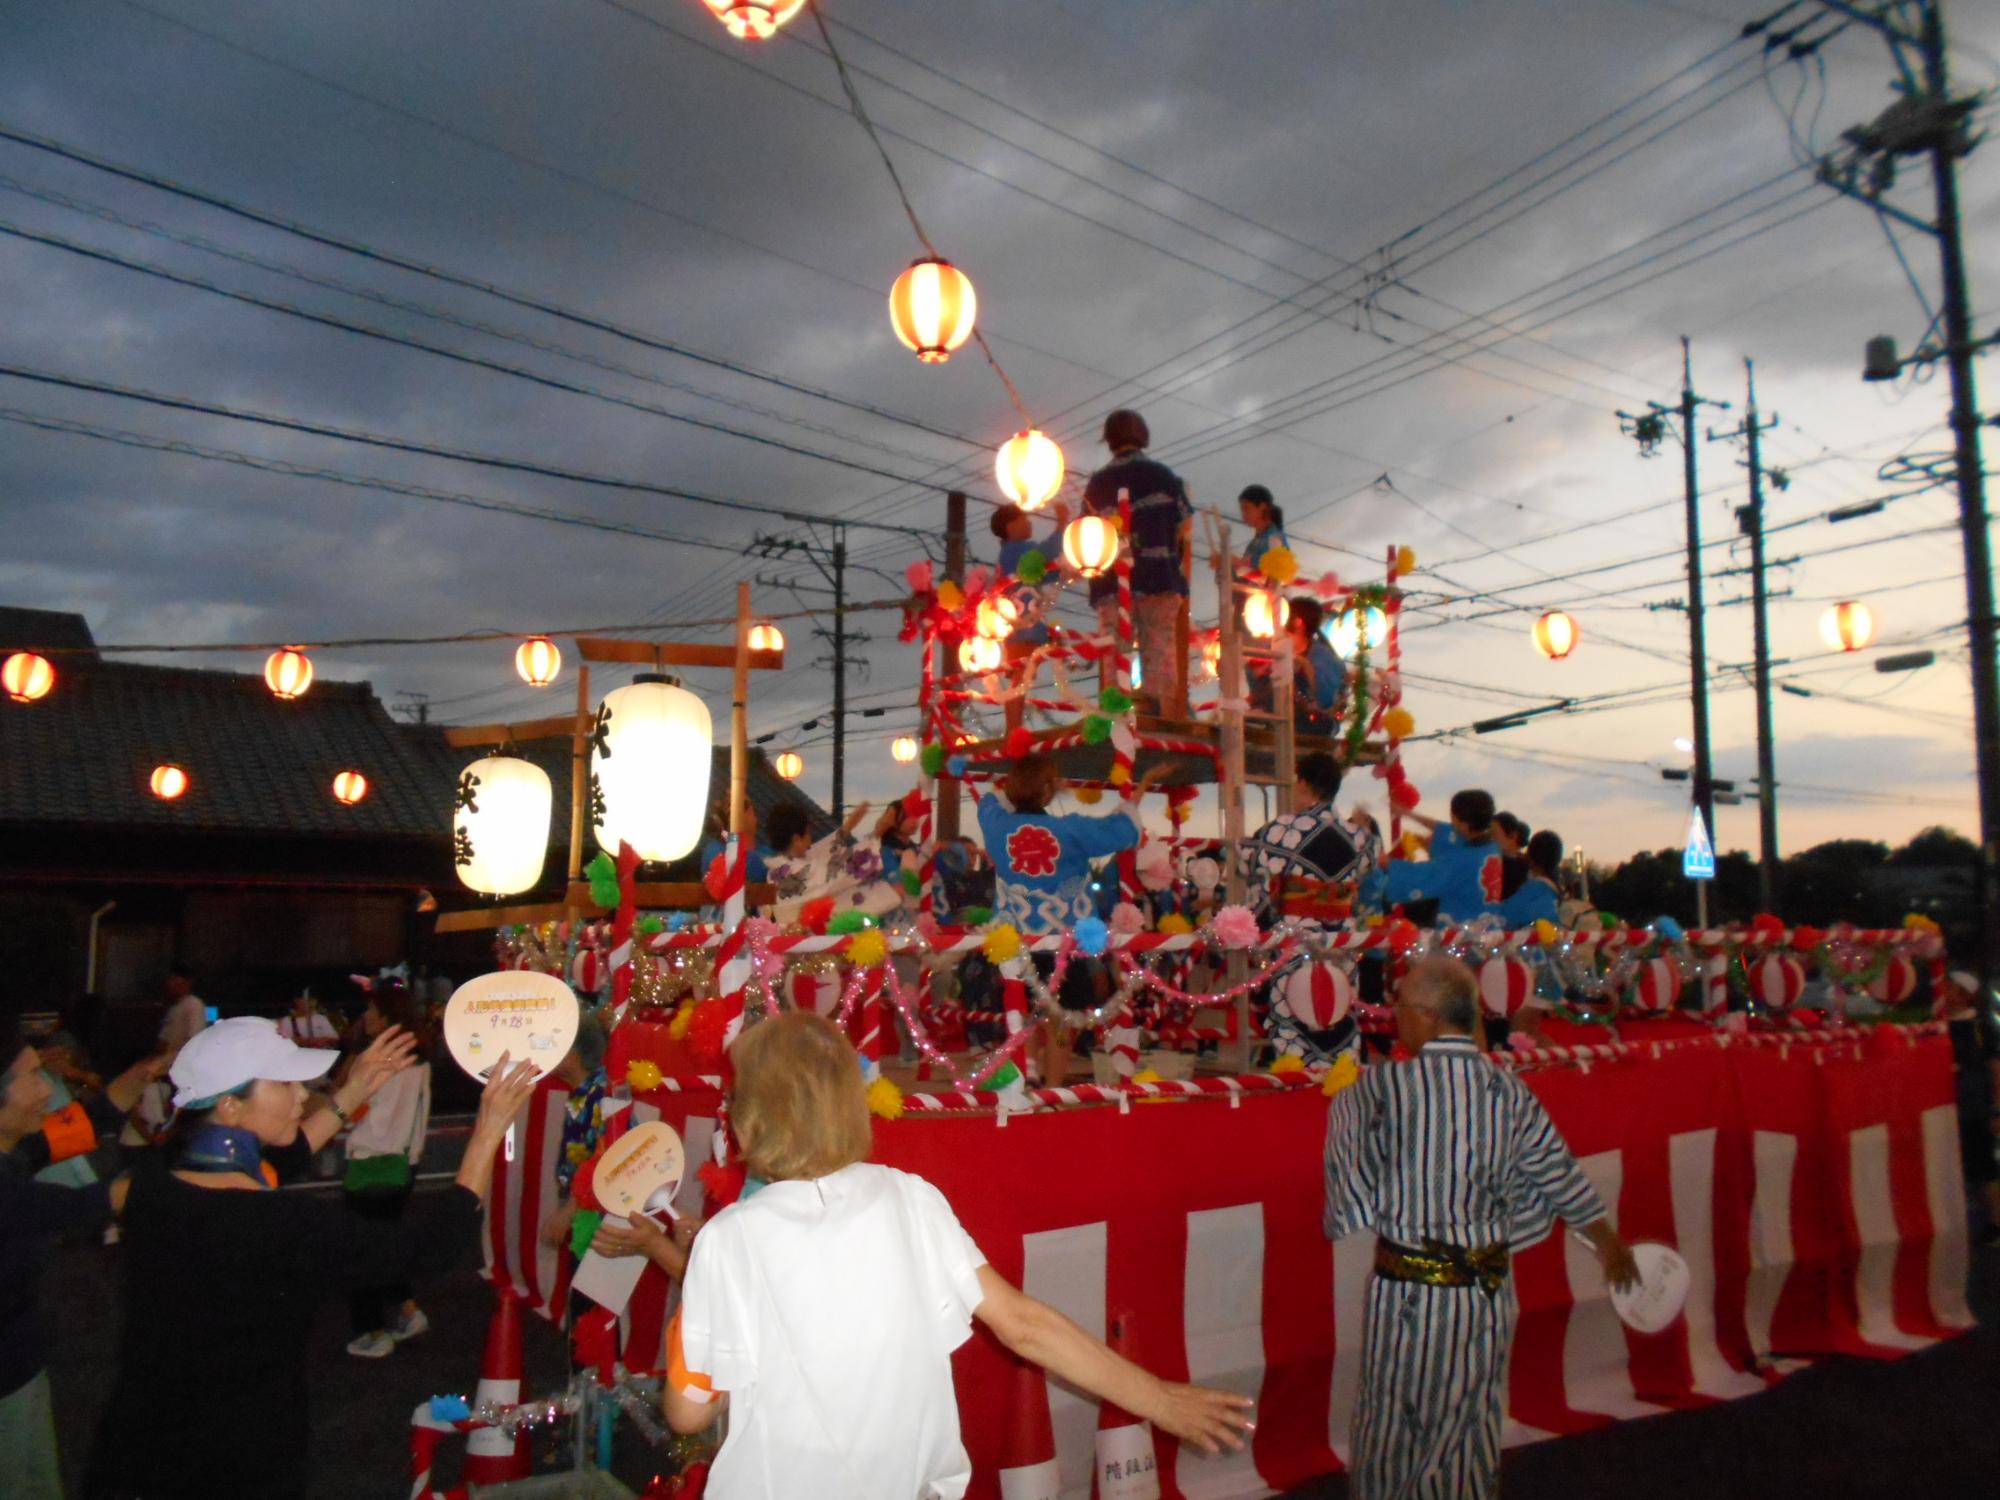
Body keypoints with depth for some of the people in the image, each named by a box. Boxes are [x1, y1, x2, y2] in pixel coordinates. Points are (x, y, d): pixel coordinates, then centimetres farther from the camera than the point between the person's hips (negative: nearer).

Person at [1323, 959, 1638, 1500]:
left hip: (1406, 1292, -3)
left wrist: (1343, 1099, 15)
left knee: (1393, 1432, 14)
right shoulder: (1509, 1091, -5)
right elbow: (1563, 1178, 6)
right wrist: (1608, 1243, 22)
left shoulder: (1382, 1086, -17)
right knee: (1471, 1426, 20)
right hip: (1487, 1291, 4)